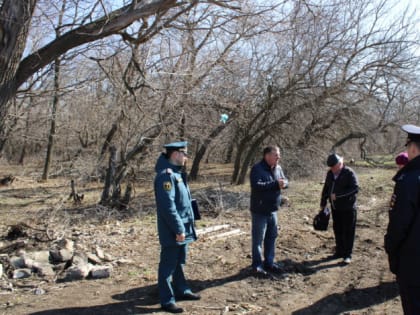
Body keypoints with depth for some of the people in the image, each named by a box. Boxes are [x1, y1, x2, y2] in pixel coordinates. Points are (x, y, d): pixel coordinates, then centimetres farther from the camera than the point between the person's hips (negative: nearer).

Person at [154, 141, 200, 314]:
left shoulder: (177, 173, 11)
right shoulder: (166, 175, -20)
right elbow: (168, 206, -26)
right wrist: (178, 229, -23)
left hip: (182, 227, 10)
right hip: (172, 231, -10)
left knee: (179, 262, 22)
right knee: (168, 265, 3)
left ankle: (182, 290, 36)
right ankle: (167, 300, 13)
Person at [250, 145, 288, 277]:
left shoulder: (278, 168, 7)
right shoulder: (257, 169, -17)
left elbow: (285, 181, 13)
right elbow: (256, 186, -29)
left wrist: (284, 183, -12)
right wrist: (275, 184, -30)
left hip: (273, 210, 8)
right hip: (259, 211, -8)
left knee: (272, 237, 16)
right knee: (258, 239, 1)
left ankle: (269, 263, 30)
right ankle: (257, 266, 13)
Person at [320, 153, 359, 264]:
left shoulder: (349, 173, -14)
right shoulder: (330, 173, 7)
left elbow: (355, 188, -23)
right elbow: (326, 188, 17)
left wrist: (338, 195, -26)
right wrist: (323, 203, 17)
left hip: (347, 208, -6)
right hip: (335, 208, 7)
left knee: (348, 232, 0)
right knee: (337, 230, 14)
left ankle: (347, 255, 8)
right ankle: (339, 251, 27)